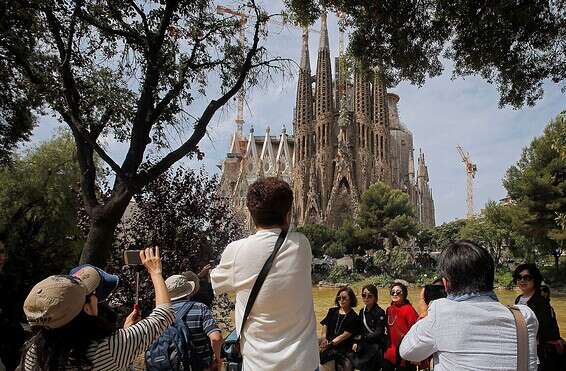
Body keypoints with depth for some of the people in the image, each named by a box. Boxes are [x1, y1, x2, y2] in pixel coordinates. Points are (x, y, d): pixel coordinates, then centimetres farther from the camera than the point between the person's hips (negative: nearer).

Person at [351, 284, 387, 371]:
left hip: (377, 346, -6)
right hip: (365, 345, 6)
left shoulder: (380, 313, -14)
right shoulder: (362, 311, 7)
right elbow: (360, 329, 11)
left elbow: (379, 334, -17)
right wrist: (356, 342, -4)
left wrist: (362, 338, -14)